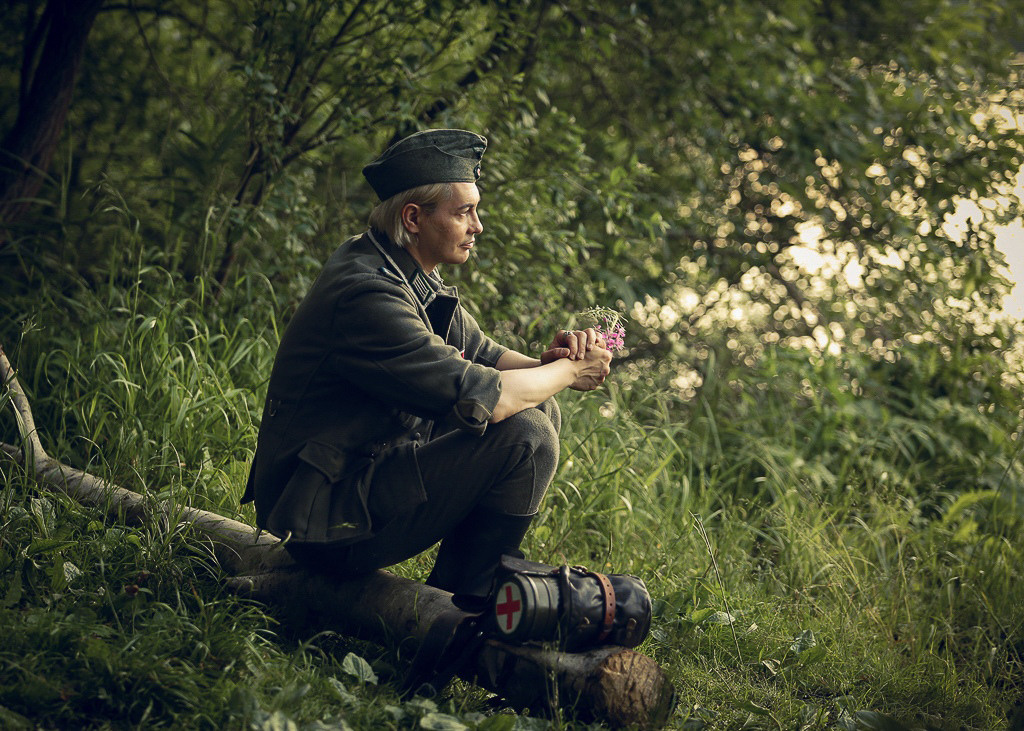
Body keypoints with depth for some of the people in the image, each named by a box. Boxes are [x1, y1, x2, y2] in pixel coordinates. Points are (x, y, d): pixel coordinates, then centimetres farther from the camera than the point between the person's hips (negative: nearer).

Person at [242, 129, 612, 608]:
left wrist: (546, 362, -8)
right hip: (328, 524, -11)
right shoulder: (366, 295, -25)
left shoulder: (416, 279, 7)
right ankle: (465, 603, -1)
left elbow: (481, 355, 14)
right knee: (524, 437, -21)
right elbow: (477, 398, -29)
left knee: (538, 410, 11)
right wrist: (569, 371, -13)